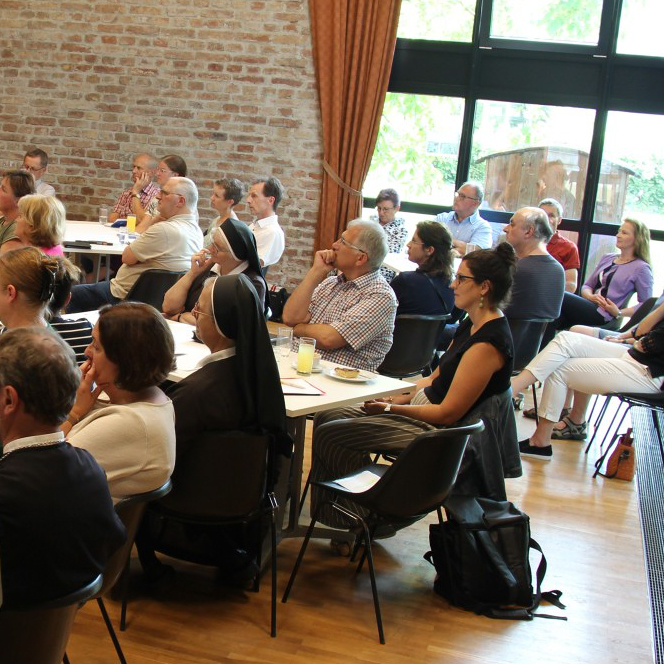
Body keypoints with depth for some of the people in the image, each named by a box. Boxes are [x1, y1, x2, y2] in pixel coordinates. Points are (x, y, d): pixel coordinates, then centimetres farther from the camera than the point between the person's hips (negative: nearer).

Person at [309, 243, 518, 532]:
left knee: (328, 433, -11)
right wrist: (394, 398, 1)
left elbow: (448, 413, -23)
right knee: (327, 416, 6)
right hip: (423, 409, 10)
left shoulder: (489, 342, -23)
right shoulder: (471, 325, 7)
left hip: (434, 430, -10)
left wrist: (390, 408, -14)